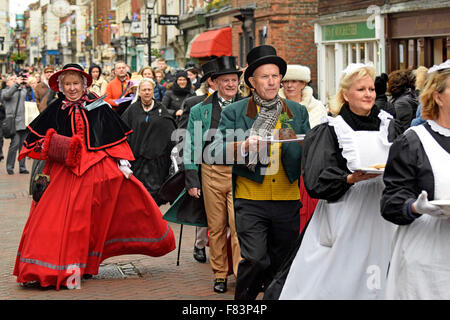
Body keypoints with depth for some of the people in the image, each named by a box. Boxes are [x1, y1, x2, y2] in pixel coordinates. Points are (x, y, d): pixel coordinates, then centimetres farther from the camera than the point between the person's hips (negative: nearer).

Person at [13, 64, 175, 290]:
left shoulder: (99, 108, 5)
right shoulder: (55, 110, 7)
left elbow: (116, 136, 8)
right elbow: (34, 136, 14)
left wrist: (123, 163, 2)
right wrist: (52, 148, -4)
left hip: (98, 169, 0)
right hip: (66, 171, 0)